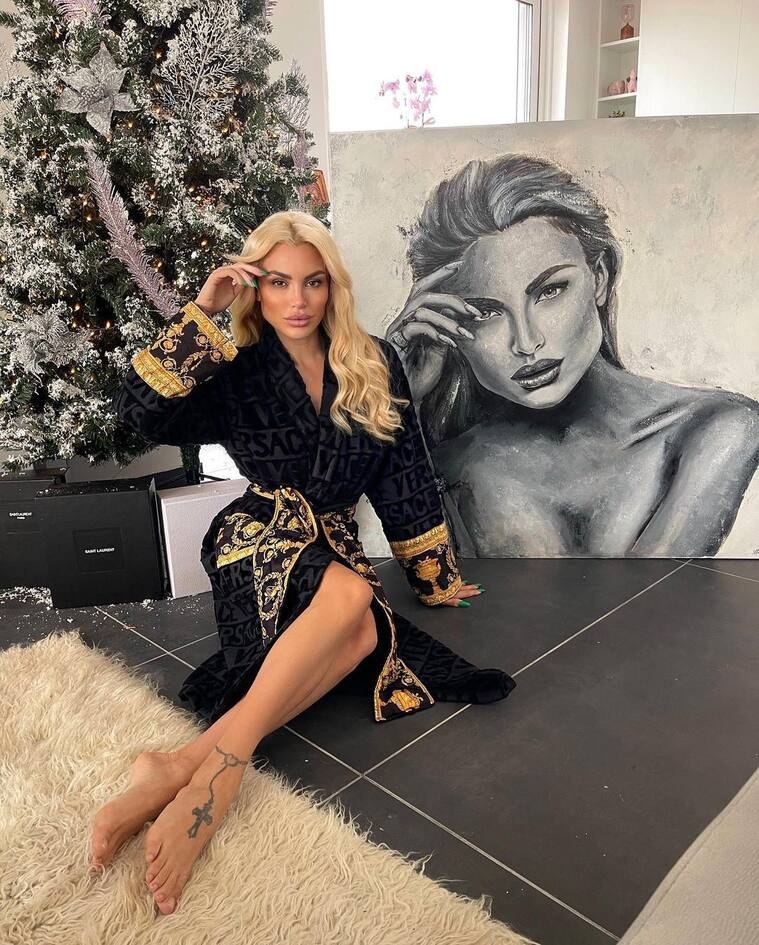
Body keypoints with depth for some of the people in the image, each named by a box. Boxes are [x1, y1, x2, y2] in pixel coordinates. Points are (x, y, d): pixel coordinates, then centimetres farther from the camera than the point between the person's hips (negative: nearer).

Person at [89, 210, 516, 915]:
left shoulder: (376, 365, 7)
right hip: (259, 544, -3)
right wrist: (200, 314, -15)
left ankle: (187, 766, -35)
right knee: (351, 595, -36)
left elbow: (405, 480, 8)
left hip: (336, 549, 4)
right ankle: (215, 768, -40)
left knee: (365, 633, -32)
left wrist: (434, 577, 11)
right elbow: (139, 413, -15)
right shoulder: (238, 369, 1)